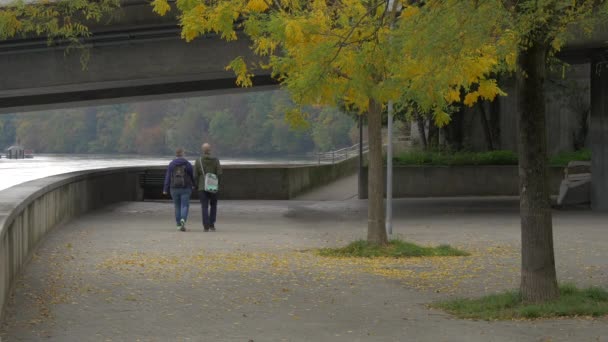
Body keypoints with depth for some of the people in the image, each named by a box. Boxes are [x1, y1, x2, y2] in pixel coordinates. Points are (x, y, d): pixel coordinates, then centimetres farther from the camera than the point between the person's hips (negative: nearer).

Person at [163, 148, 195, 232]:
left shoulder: (171, 164, 0)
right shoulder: (188, 164, -3)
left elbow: (167, 177, -3)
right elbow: (192, 176, 4)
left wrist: (165, 189, -2)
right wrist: (194, 185, 24)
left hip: (174, 189, 2)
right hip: (185, 188, -2)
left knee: (177, 207, 14)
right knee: (185, 206, -2)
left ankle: (179, 225, 17)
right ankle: (183, 220, -27)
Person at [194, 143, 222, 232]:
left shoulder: (198, 161, -3)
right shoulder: (215, 160, -3)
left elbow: (195, 175, -3)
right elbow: (219, 174, -8)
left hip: (202, 187, 0)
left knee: (205, 207, 2)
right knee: (213, 206, 16)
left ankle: (206, 226, -7)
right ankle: (211, 225, 7)